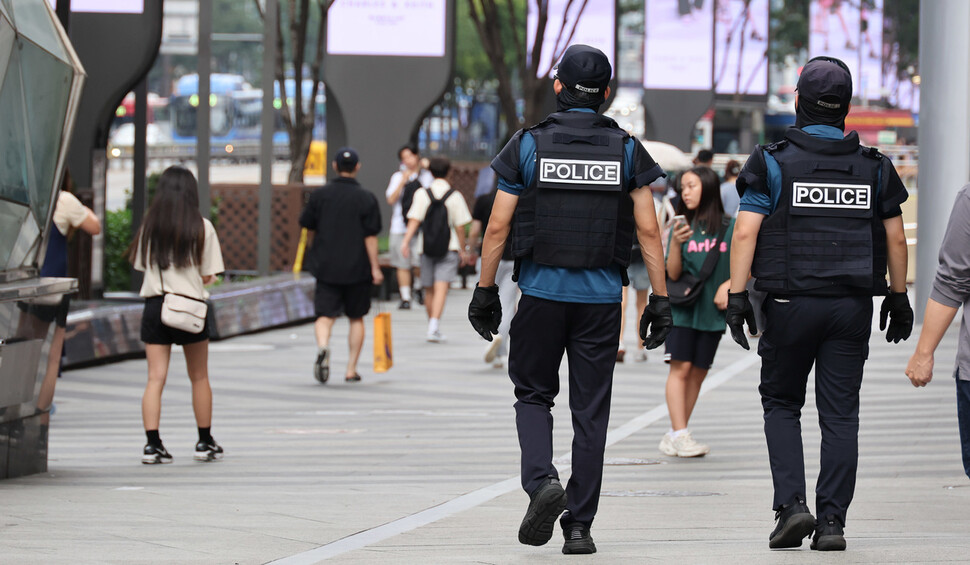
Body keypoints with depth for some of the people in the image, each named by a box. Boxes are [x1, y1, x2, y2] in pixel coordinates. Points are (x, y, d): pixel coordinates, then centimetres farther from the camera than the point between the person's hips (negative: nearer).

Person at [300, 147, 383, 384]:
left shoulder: (320, 195, 1)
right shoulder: (366, 198, -5)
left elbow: (307, 225, 9)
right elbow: (370, 236, -8)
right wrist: (375, 268, -4)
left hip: (326, 266, 1)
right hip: (357, 267, -1)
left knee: (325, 314, 0)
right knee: (356, 318, 12)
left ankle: (322, 346, -32)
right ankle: (351, 370, 13)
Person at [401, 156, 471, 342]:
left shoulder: (421, 194, 0)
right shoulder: (455, 196, -2)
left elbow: (414, 221, -10)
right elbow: (460, 226, 0)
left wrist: (406, 241, -13)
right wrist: (462, 250, 9)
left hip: (426, 247, 2)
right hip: (449, 248, -2)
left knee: (429, 290, 13)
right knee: (441, 288, -10)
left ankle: (433, 328, 23)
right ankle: (434, 326, -25)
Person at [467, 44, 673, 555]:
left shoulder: (528, 145, -2)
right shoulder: (626, 150, 1)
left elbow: (497, 227, -2)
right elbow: (648, 230, -1)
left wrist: (485, 290, 7)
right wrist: (660, 299, 3)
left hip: (541, 292, -1)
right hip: (601, 298, 1)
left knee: (533, 395, 14)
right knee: (590, 412, 6)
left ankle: (541, 480, -11)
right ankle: (579, 525, 7)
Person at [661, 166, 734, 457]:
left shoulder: (729, 227, 2)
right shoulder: (682, 227, 2)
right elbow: (673, 274, -3)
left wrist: (729, 285, -8)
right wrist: (676, 244, -19)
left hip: (712, 311, 1)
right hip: (682, 308, -1)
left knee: (698, 373, 3)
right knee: (680, 367, -11)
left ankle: (673, 436, 10)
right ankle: (680, 436, -13)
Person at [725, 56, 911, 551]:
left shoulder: (773, 162, -4)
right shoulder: (873, 167, 4)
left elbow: (745, 234, -9)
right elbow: (896, 240, 7)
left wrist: (736, 296, -7)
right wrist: (899, 299, 17)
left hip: (791, 305, -2)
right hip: (853, 306, 2)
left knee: (781, 404, 13)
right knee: (840, 416, 4)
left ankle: (791, 505, -2)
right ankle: (832, 521, 0)